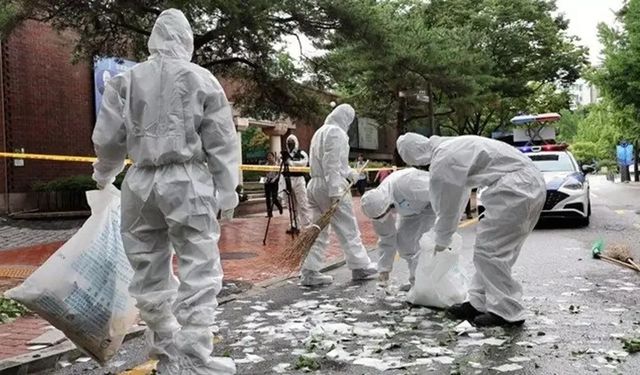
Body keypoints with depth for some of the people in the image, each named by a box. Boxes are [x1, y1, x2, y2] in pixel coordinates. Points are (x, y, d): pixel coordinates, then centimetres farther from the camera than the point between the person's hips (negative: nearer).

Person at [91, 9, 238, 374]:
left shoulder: (126, 80, 7)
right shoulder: (202, 79, 0)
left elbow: (108, 138, 9)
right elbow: (221, 143, -2)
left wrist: (104, 174, 27)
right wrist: (226, 190, 4)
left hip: (141, 183, 4)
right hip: (188, 182, -3)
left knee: (150, 273, 15)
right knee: (199, 272, 1)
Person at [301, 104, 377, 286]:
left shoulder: (320, 132, 20)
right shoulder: (336, 132, -11)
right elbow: (332, 163, -19)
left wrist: (350, 173, 26)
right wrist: (335, 191, -22)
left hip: (315, 184, 9)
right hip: (332, 187, -9)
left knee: (318, 230, 9)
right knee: (348, 229, 3)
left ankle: (309, 272, 7)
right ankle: (359, 266, 14)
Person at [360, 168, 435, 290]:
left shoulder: (405, 185, -41)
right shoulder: (377, 204, -16)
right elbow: (386, 237, -4)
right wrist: (384, 267, -1)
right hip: (414, 207, 7)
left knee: (419, 242, -19)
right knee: (402, 240, -1)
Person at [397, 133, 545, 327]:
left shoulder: (442, 162, -12)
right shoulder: (451, 147, 18)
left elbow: (447, 207, -2)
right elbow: (458, 197, 31)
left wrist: (441, 241, 16)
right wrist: (442, 233, 40)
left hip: (516, 188, -10)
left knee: (489, 250, -4)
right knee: (489, 248, 14)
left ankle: (507, 312, 2)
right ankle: (479, 303, 20)